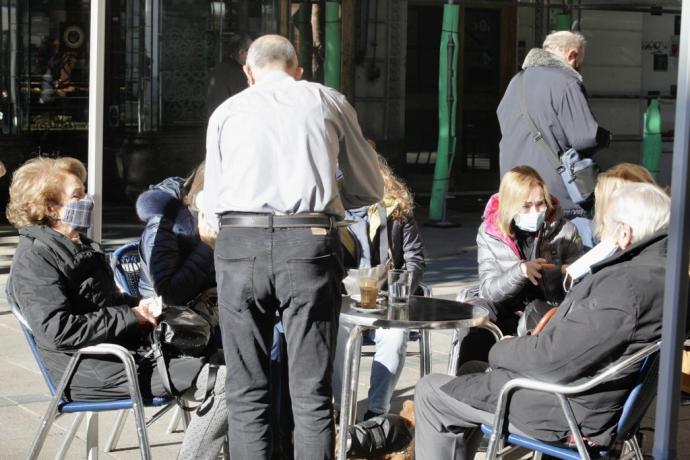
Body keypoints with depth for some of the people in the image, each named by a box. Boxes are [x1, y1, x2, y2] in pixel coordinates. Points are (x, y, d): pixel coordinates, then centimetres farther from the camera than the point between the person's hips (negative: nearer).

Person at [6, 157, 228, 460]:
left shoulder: (79, 246, 20)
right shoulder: (35, 257, -11)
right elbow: (57, 329, -22)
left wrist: (143, 306, 8)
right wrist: (132, 317, -16)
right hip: (90, 372, -10)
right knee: (223, 381, -23)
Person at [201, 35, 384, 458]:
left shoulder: (227, 111, 17)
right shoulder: (330, 102, 15)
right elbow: (371, 189, 19)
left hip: (238, 245, 1)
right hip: (309, 244, -1)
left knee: (247, 391, 9)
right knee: (312, 392, 3)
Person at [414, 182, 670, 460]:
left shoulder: (625, 285, -29)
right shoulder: (663, 268, 3)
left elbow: (553, 358, -26)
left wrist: (501, 351, -7)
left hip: (567, 412, -10)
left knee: (430, 392, 1)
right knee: (471, 370, 27)